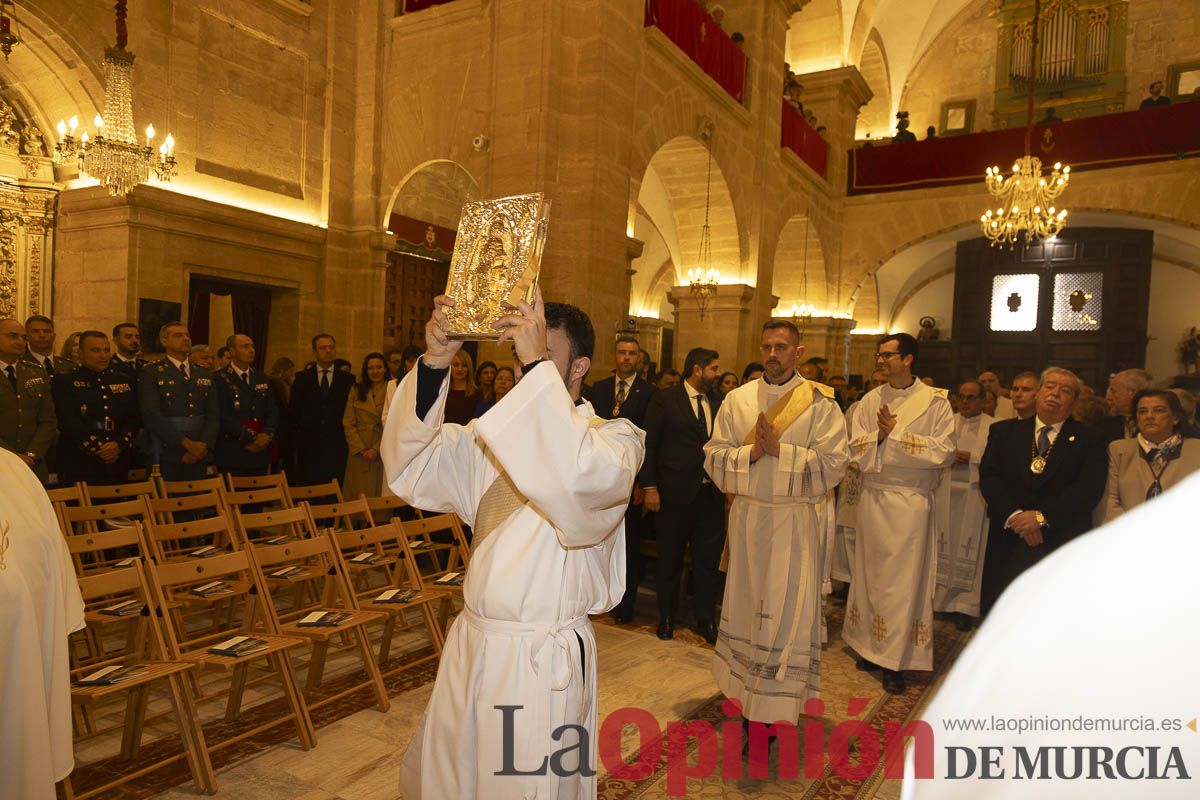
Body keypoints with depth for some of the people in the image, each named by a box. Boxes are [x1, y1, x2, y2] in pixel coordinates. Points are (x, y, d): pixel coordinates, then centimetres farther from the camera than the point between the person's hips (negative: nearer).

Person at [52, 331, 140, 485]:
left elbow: (134, 418, 9)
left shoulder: (123, 380, 16)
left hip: (118, 464, 3)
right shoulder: (64, 381, 4)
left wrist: (120, 444, -8)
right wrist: (97, 448, -14)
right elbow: (68, 421, -8)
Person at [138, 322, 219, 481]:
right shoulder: (151, 373, -1)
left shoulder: (204, 374, 14)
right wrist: (187, 443, -17)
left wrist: (203, 446, -10)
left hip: (200, 455, 4)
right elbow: (152, 416, -12)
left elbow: (213, 415, 6)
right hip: (166, 456, -4)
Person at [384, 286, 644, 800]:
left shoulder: (614, 436, -10)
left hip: (544, 659, -5)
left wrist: (538, 364, -32)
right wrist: (434, 363, -18)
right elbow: (410, 467, -6)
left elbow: (587, 477, -34)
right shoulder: (492, 434, 6)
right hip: (470, 642, 6)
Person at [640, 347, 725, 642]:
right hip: (675, 493, -3)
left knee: (709, 560, 8)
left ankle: (706, 620, 23)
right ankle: (666, 618, 28)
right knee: (670, 559, 11)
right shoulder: (665, 400, -3)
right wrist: (650, 487, -10)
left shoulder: (718, 402, 9)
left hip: (711, 493, 3)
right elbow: (649, 444, -4)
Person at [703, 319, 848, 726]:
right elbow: (714, 455, 2)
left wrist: (779, 450, -17)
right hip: (746, 515, 4)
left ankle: (774, 711, 11)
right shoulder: (737, 399, 6)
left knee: (785, 612, 0)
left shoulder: (819, 402, -3)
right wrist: (752, 451, -15)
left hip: (793, 519, -3)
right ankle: (745, 690, 31)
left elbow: (834, 463, -10)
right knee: (745, 603, 14)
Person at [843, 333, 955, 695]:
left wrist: (894, 433, -13)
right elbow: (857, 450, 2)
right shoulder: (870, 401, 7)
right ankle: (871, 646, 23)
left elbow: (944, 451, -11)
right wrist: (881, 433, -17)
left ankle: (896, 659, 9)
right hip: (873, 498, 3)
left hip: (912, 501, -3)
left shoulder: (935, 401, -2)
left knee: (905, 578, 0)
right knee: (872, 573, 10)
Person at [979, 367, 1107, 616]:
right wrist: (1014, 515, -12)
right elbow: (988, 477, 3)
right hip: (1007, 537, 2)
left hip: (1060, 541, -1)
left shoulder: (1088, 441, 9)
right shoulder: (1004, 431, 14)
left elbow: (1089, 489, -4)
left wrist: (1042, 517, -15)